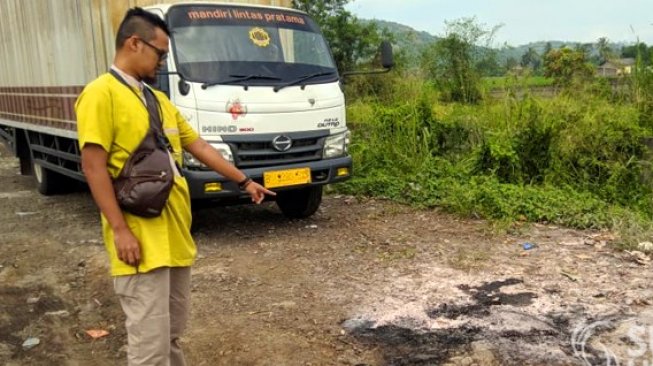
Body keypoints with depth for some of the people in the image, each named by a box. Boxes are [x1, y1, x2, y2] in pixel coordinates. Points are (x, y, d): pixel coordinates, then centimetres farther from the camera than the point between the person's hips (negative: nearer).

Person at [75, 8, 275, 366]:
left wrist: (244, 181, 21)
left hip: (175, 232, 8)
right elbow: (93, 165, -15)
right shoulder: (101, 94, -9)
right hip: (140, 237, -8)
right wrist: (119, 230, -18)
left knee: (172, 331, 18)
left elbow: (200, 147, 20)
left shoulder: (159, 99, 16)